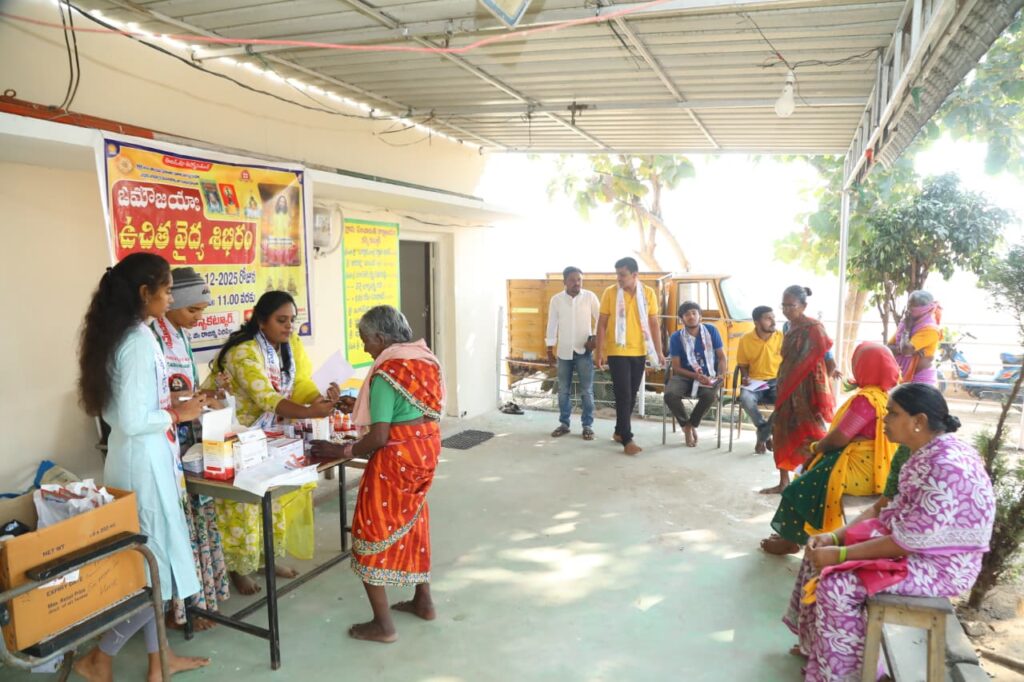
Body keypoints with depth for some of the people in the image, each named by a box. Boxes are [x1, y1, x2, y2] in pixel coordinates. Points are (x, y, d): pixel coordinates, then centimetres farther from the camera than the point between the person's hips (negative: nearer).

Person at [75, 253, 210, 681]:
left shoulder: (114, 335, 8)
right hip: (144, 463, -10)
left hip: (134, 459, 10)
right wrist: (178, 415, -11)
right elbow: (135, 422, -25)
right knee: (158, 565, 5)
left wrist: (171, 406, 11)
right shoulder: (139, 341, -21)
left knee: (148, 564, 19)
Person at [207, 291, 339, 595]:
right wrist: (311, 412, -50)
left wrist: (322, 397, -35)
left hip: (267, 434, 7)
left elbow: (302, 385, -13)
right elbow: (267, 399, -38)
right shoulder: (243, 352, -28)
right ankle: (239, 567, 18)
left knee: (278, 493, 9)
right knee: (243, 503, -1)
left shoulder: (292, 344, -5)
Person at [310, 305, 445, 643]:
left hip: (397, 457, -9)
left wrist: (340, 450, -9)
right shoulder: (425, 358, 6)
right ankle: (423, 601, 35)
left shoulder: (386, 372, -19)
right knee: (412, 522, 22)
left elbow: (379, 437, -22)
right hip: (426, 446, 9)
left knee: (373, 530, 6)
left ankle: (382, 624, 13)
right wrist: (360, 406, 19)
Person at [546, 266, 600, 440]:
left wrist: (594, 338, -9)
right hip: (564, 351, 2)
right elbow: (552, 325, 5)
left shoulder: (590, 297, -3)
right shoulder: (556, 299, 0)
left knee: (586, 391, 1)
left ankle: (588, 425, 11)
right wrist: (550, 349, 5)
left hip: (584, 350, -2)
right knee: (563, 390, 9)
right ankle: (564, 424, 21)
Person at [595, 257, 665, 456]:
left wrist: (659, 352, 2)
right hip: (617, 352, -3)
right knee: (623, 395, -7)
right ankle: (627, 440, -4)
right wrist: (600, 351, -8)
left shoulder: (648, 293, 0)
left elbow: (654, 324, 4)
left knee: (632, 395, 12)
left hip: (639, 352, 3)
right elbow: (602, 323, -3)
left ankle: (619, 431, 28)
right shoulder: (610, 293, -6)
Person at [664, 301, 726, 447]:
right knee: (670, 395, -32)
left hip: (709, 376, 0)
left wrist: (721, 375, -14)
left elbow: (722, 357, 5)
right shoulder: (676, 337, -3)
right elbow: (676, 368, -4)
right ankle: (686, 425, 0)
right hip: (686, 376, 0)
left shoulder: (711, 331, 2)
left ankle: (691, 425, -5)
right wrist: (696, 376, -19)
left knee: (709, 395, -36)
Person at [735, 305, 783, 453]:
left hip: (776, 381, 0)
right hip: (755, 382, 0)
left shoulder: (781, 337, -3)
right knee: (745, 398, -35)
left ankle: (762, 436, -12)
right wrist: (745, 378, -12)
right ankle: (767, 434, -10)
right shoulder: (745, 339, -3)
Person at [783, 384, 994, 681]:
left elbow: (908, 542, -27)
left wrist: (840, 554, -20)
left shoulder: (946, 467, -29)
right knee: (822, 553, 5)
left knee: (836, 585, -21)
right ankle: (816, 645, 20)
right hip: (915, 542, 10)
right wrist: (835, 537, -2)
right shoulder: (925, 454, 3)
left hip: (939, 565, -10)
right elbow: (893, 509, 8)